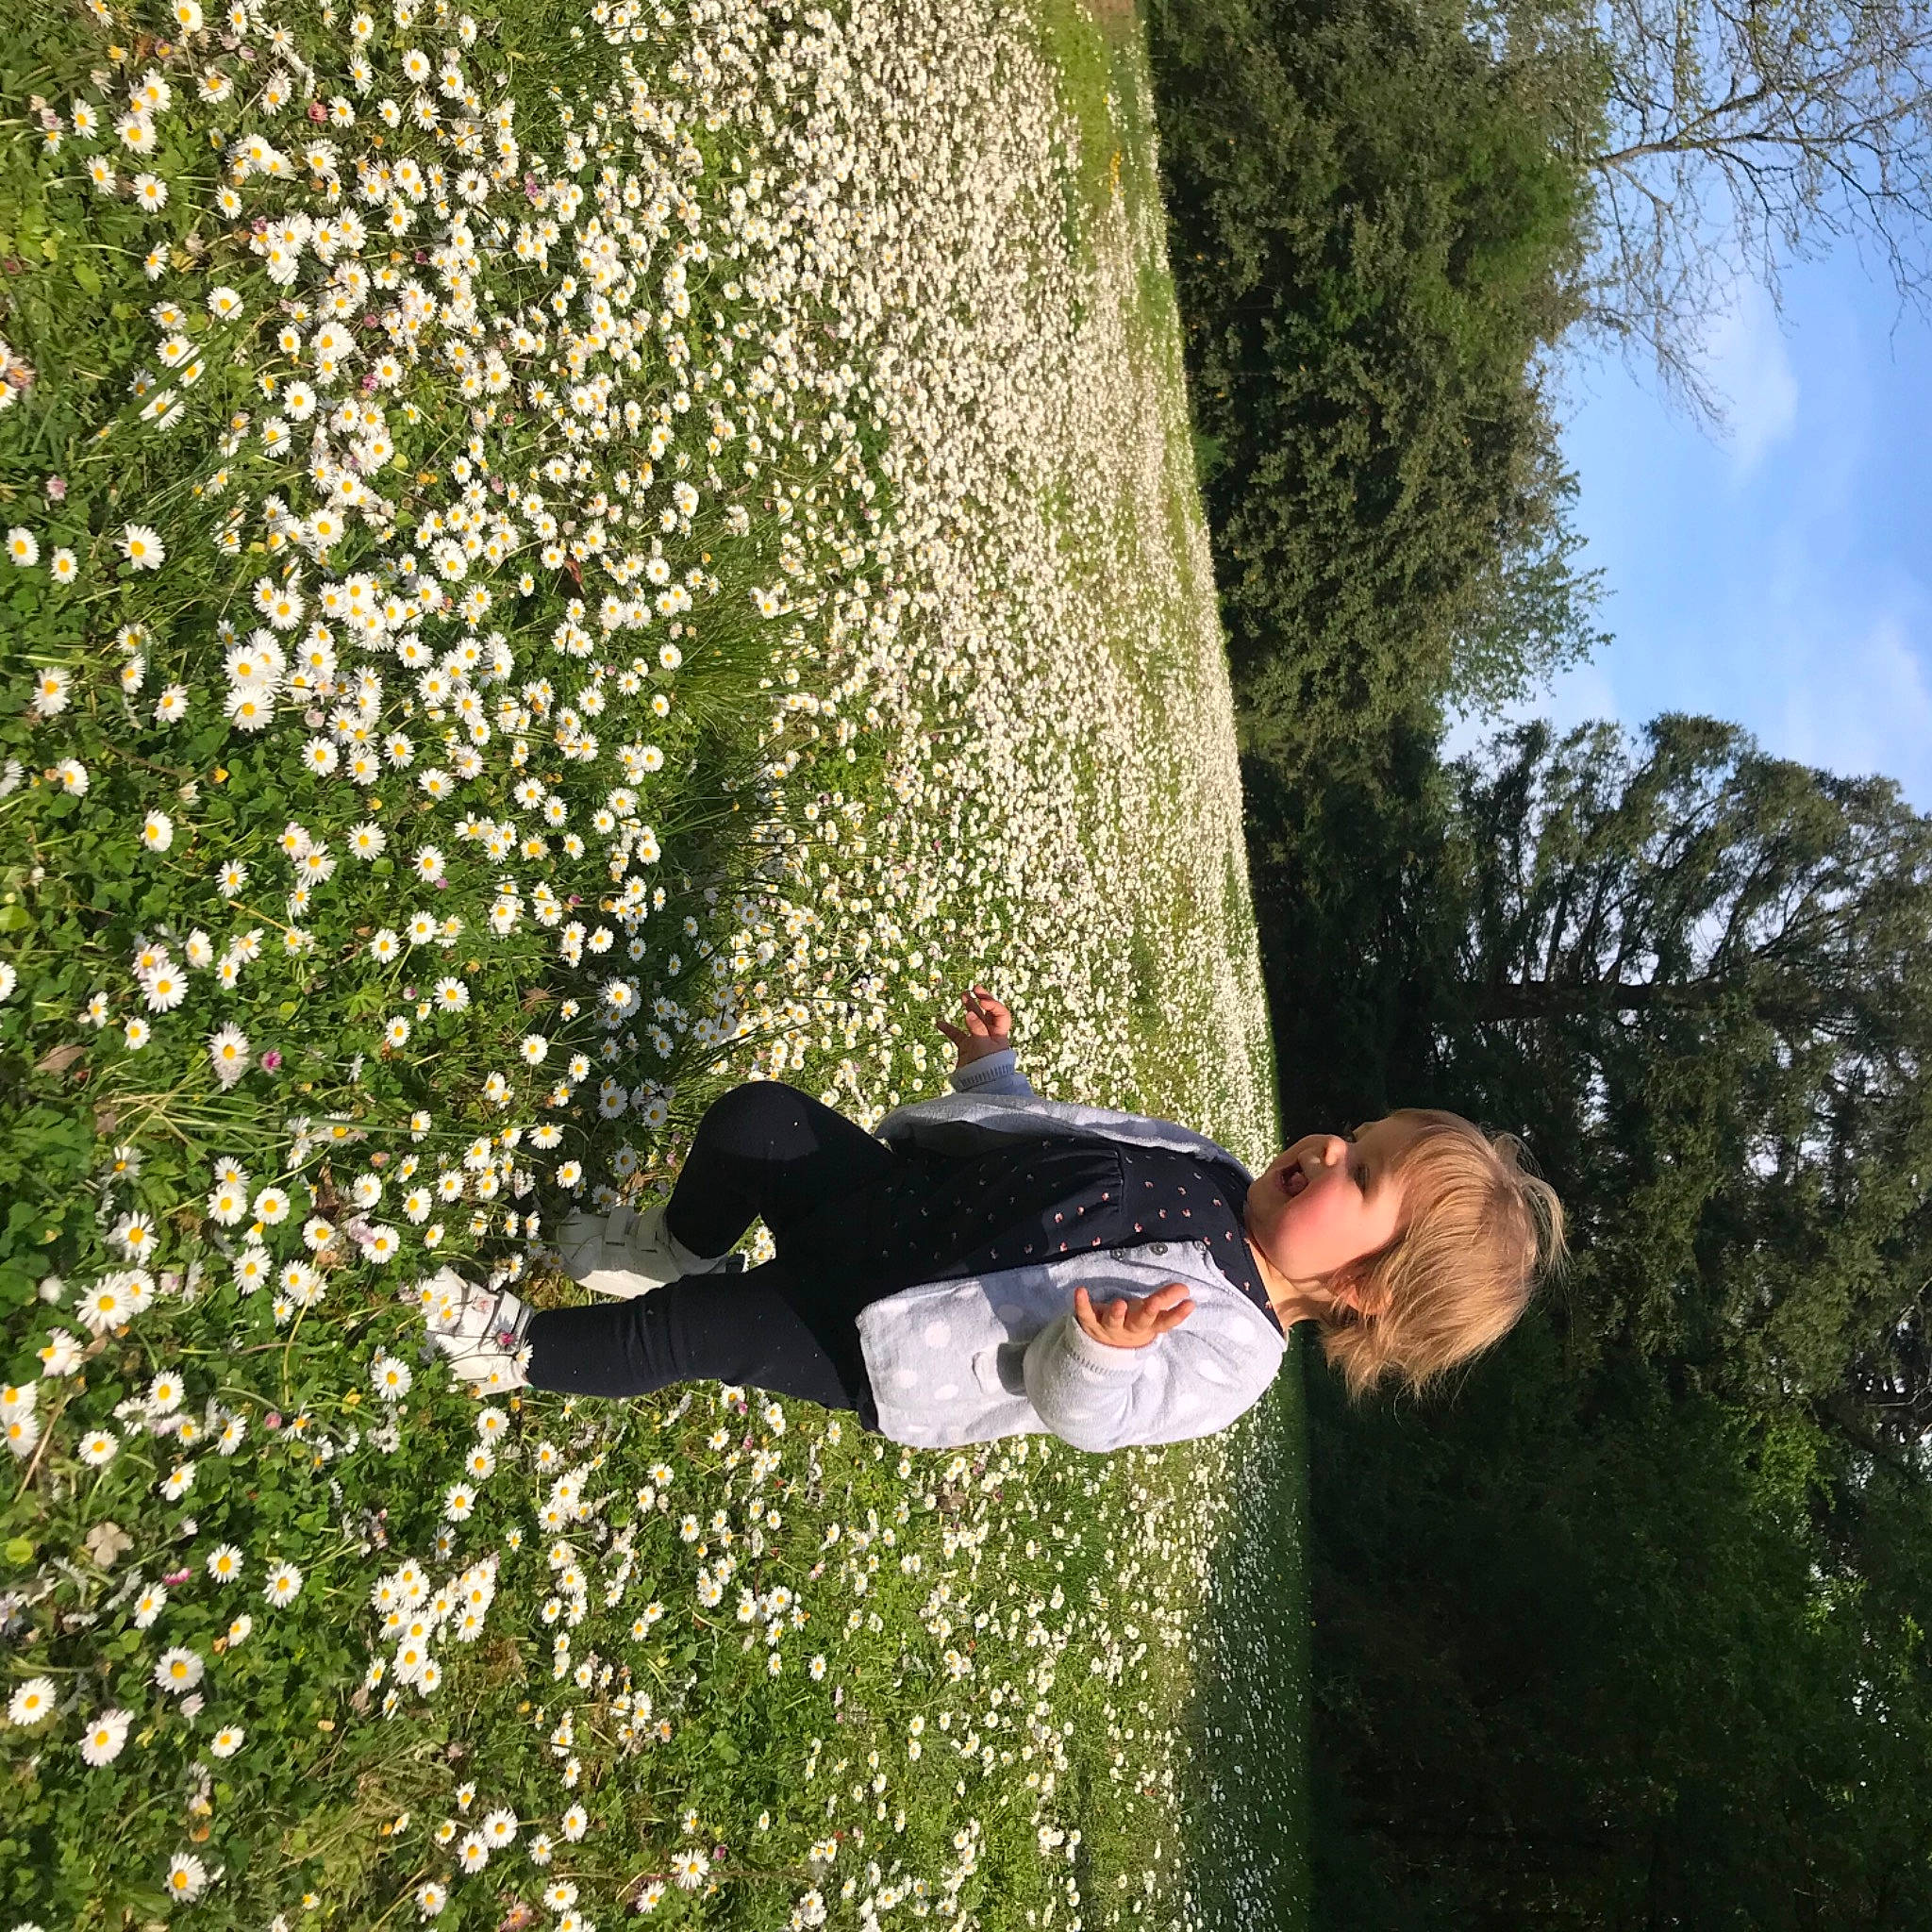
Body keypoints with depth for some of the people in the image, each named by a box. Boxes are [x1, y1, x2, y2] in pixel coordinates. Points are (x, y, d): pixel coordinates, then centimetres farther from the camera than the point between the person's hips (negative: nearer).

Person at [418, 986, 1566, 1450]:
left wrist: (1101, 1352, -54)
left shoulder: (1225, 1350, -20)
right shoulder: (1210, 1174, 1)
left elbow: (1079, 1406, -33)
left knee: (691, 1329, -19)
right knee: (755, 1117, -2)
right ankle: (672, 1251, 31)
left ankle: (525, 1351, 15)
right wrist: (993, 1069, 12)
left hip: (880, 1342, -7)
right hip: (899, 1185, 7)